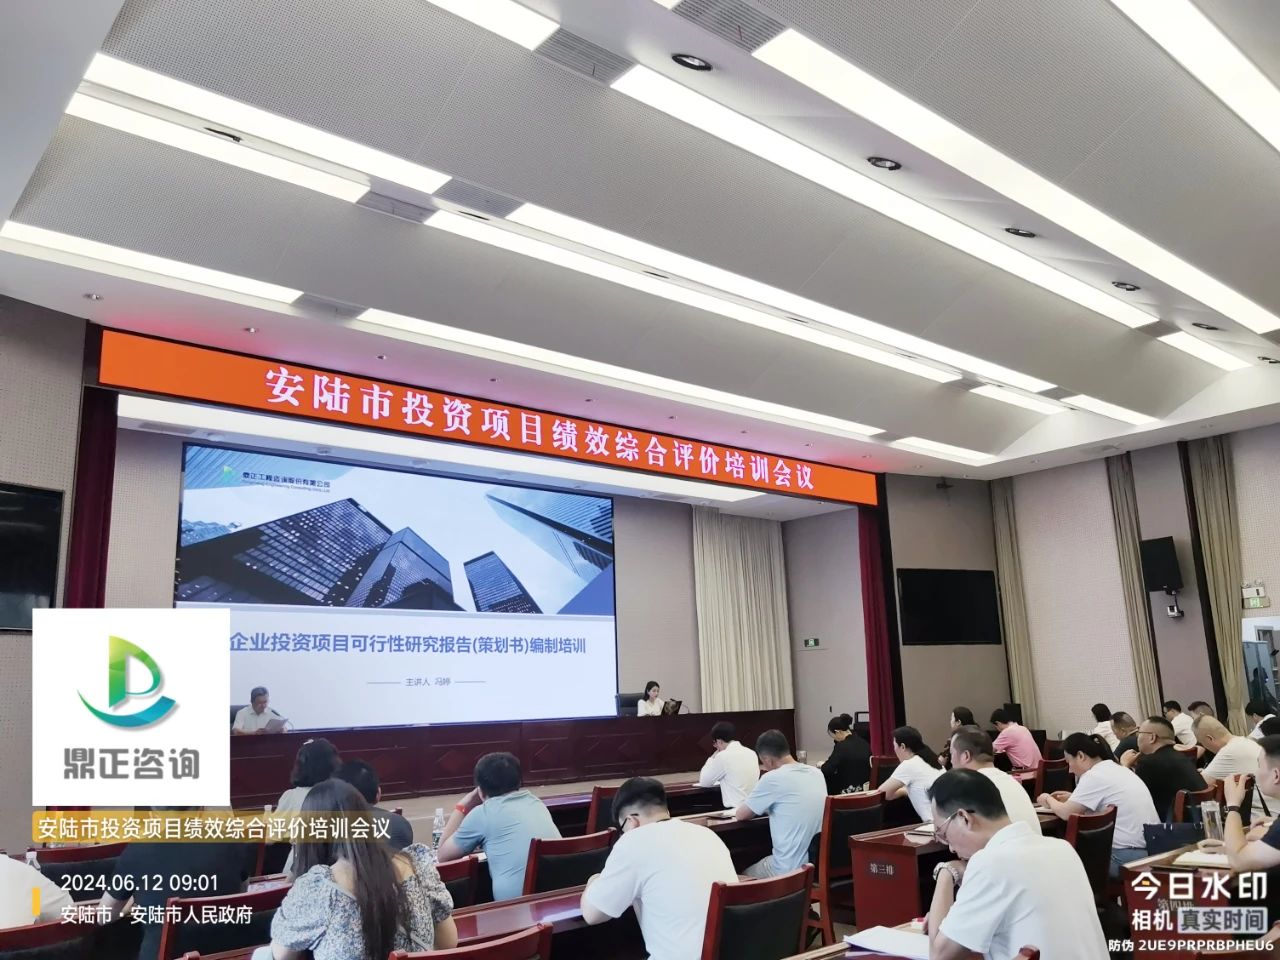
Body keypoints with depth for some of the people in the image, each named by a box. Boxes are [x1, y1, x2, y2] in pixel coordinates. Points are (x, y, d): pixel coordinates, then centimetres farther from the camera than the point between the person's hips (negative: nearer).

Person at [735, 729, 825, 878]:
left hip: (790, 870, -6)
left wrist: (756, 807, 17)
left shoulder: (773, 778, -16)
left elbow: (740, 815, -3)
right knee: (759, 864, 30)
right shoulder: (817, 773, 4)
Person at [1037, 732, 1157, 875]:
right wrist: (1073, 798, 23)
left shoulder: (1094, 776, -13)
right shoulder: (1119, 769, 13)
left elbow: (1066, 813, -11)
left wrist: (1049, 800, 8)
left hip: (1127, 857, -9)